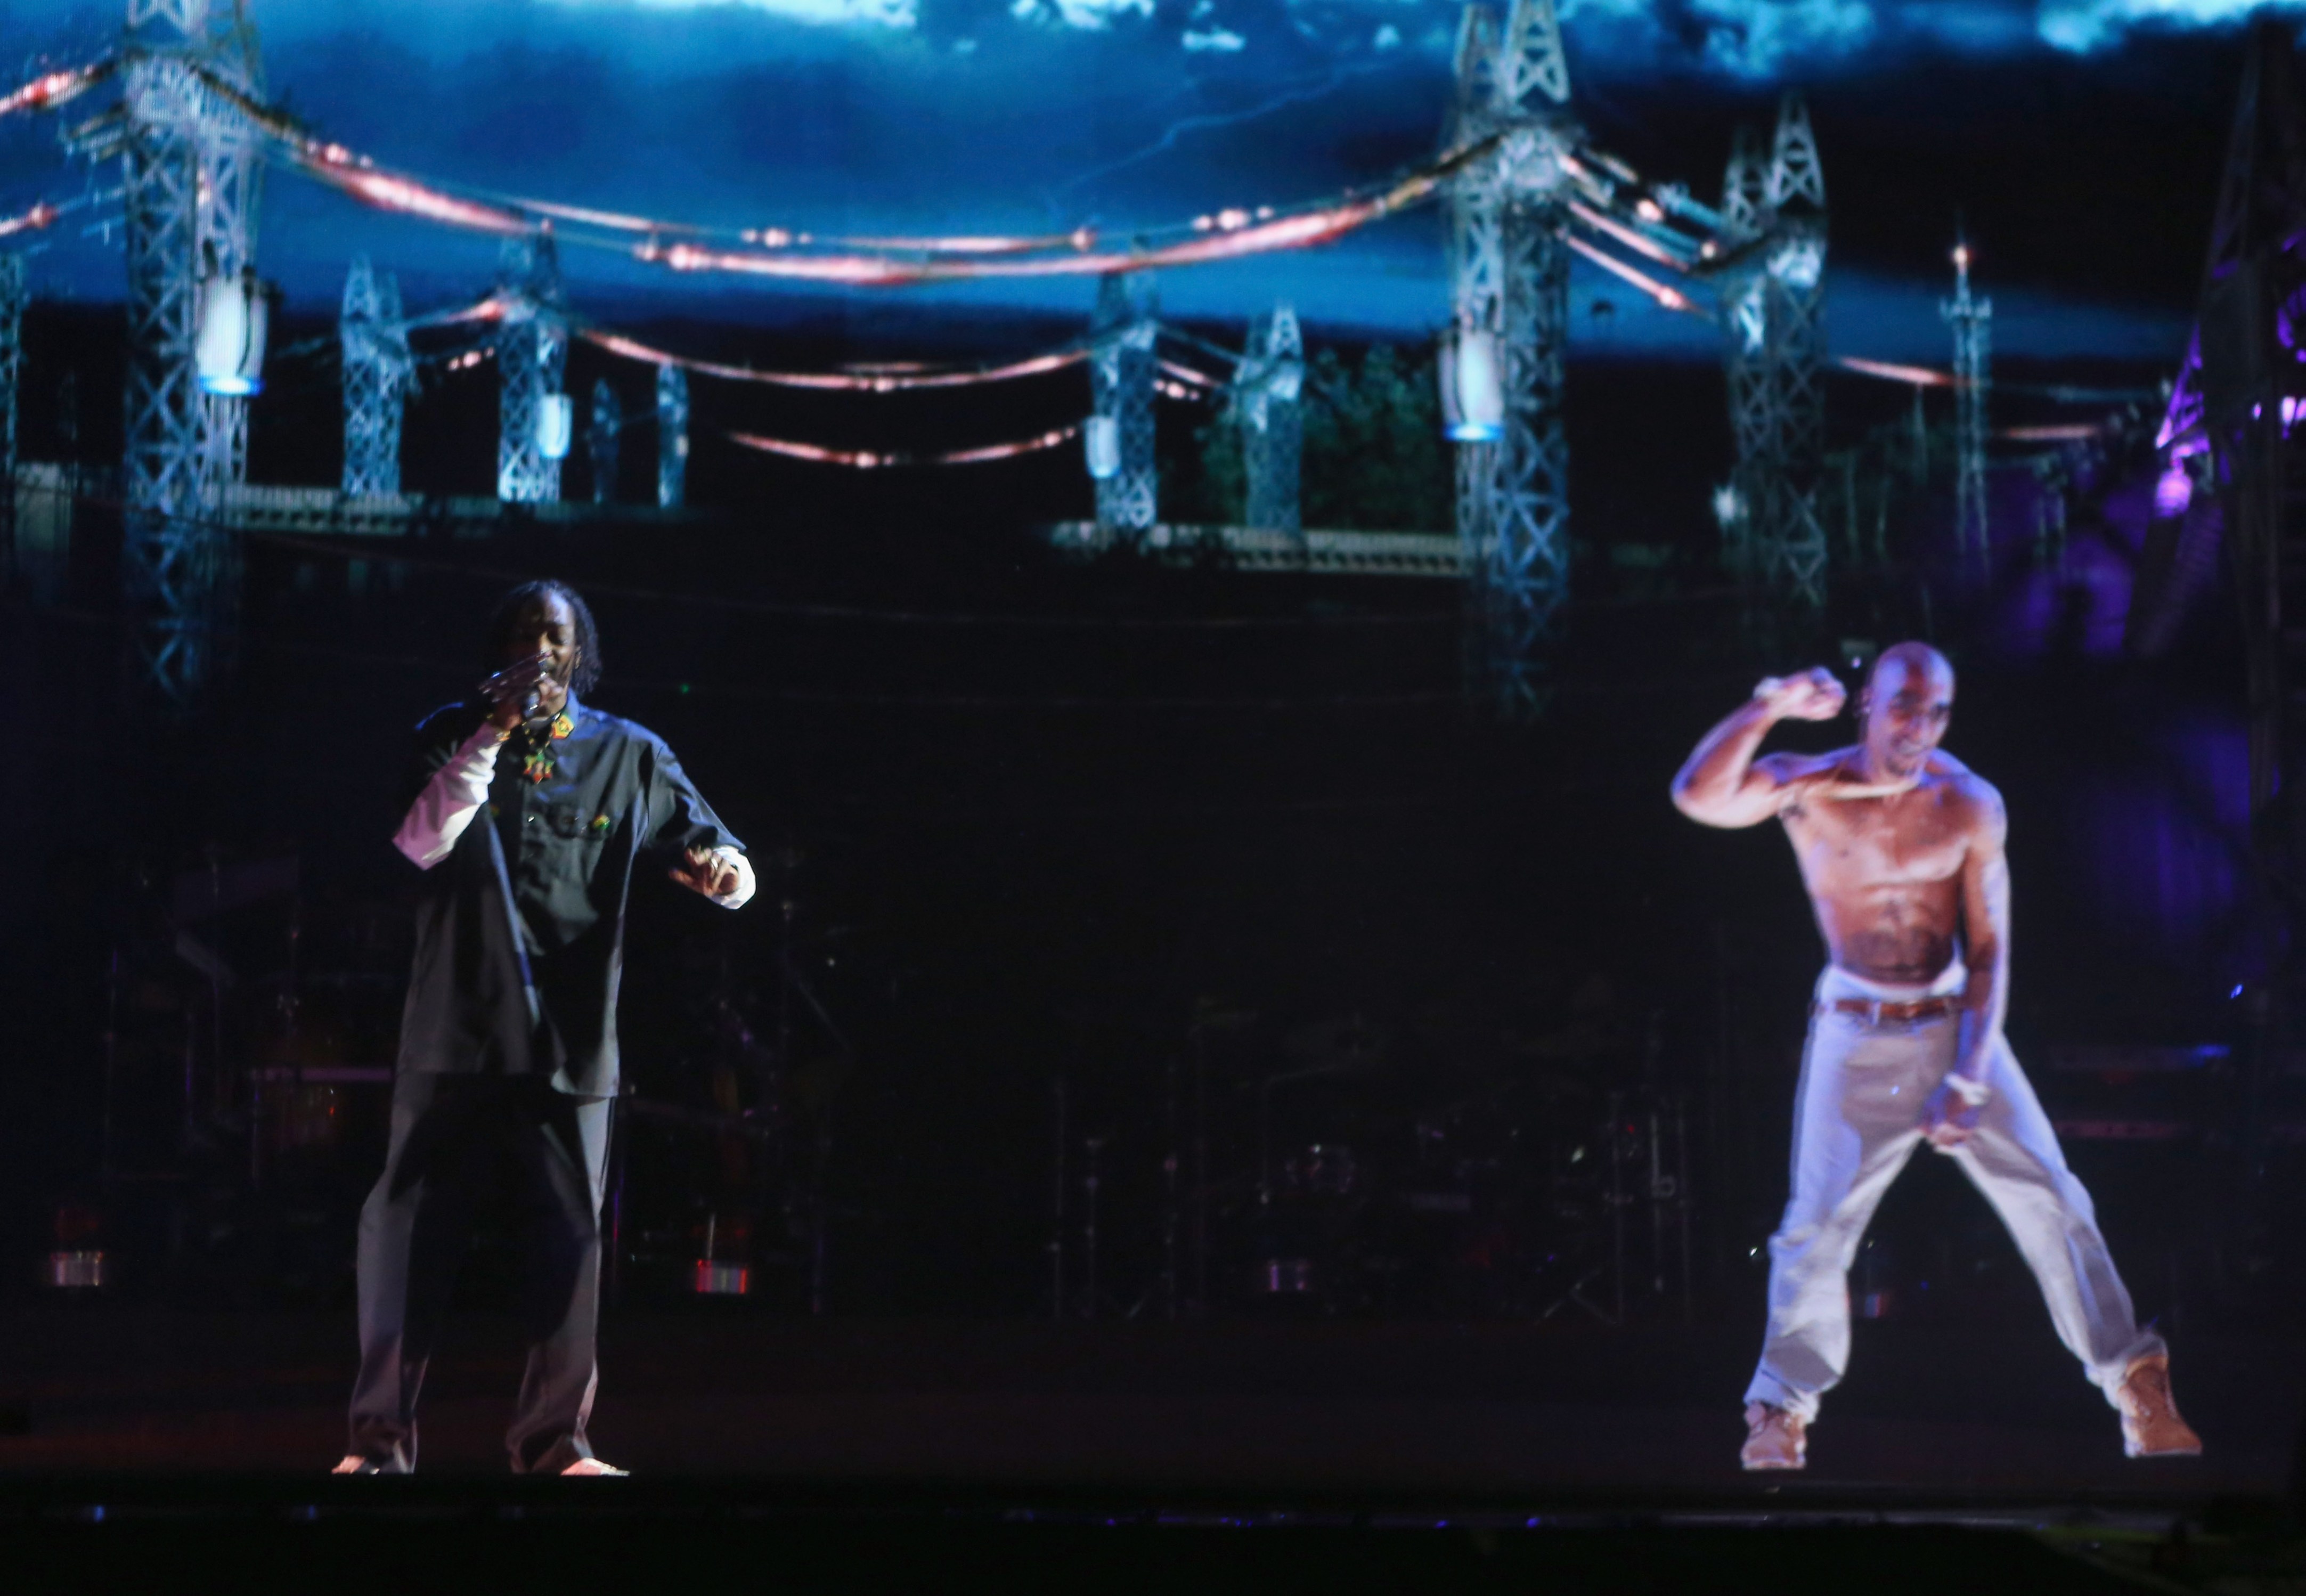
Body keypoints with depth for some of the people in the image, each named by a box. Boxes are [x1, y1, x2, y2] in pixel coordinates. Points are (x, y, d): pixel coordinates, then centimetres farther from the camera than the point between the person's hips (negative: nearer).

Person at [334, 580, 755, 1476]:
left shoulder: (630, 756, 6)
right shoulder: (453, 735, 5)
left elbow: (722, 859, 3)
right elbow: (421, 843, -11)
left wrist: (722, 868, -21)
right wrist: (493, 737, -17)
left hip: (573, 1040, 1)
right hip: (455, 1031, -1)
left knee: (568, 1241, 2)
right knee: (409, 1227, 0)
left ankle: (552, 1441, 12)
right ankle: (382, 1435, 8)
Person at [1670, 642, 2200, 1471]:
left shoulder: (1970, 805, -6)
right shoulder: (1809, 788, -8)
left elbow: (1989, 952, -4)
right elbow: (1698, 798, -26)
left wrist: (1968, 1079, -12)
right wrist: (1770, 705, -31)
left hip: (1956, 1023, 1)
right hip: (1855, 1037, -1)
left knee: (2052, 1198, -3)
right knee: (1818, 1224, -6)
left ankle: (2137, 1385, 9)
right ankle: (1780, 1411, 10)